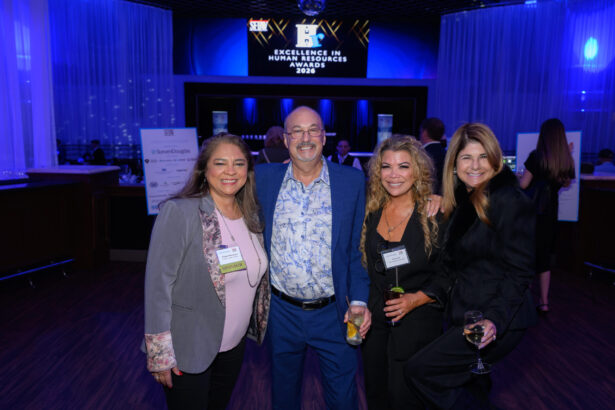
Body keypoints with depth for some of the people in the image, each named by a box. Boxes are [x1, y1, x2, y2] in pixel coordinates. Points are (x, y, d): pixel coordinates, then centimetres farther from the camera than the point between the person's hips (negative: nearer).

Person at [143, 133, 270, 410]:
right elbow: (158, 284, -18)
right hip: (188, 352, -5)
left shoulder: (251, 215, 0)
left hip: (234, 346, 6)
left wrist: (257, 326, 10)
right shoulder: (179, 213, -19)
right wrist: (160, 354, -16)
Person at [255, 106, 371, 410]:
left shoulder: (352, 181, -5)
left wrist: (359, 300, -8)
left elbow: (358, 246, -1)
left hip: (333, 313, -1)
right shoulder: (263, 178, -3)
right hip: (281, 312, 2)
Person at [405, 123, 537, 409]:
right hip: (462, 316, 8)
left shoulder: (510, 201, -14)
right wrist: (421, 295, 2)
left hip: (498, 322, -8)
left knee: (418, 370, -11)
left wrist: (494, 319, -27)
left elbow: (518, 273, -16)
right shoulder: (462, 201, 11)